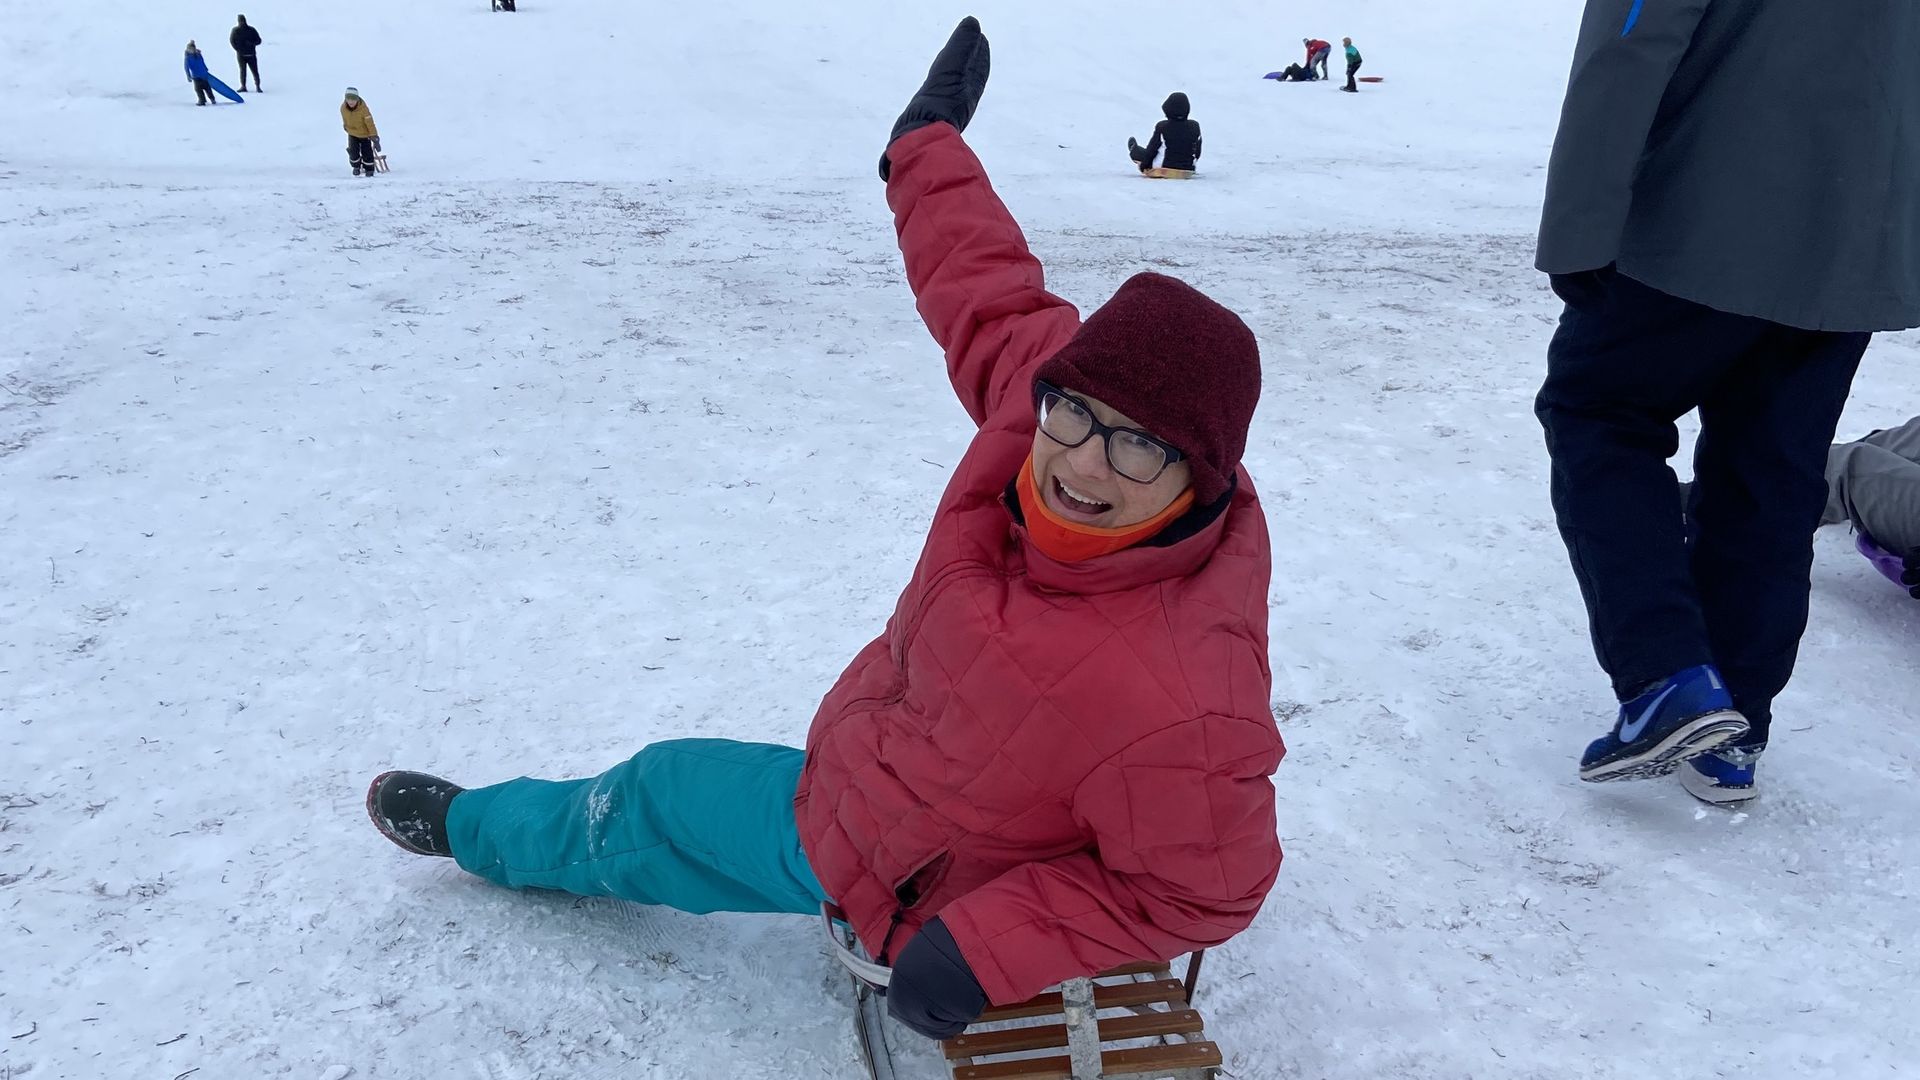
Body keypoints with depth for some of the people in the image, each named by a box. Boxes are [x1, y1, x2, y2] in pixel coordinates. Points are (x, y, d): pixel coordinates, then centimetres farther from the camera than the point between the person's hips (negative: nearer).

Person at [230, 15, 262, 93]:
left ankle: (258, 86, 0)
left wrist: (252, 43, -13)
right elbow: (232, 40, 1)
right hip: (241, 54, 0)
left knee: (255, 71, -4)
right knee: (243, 70, -8)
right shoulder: (235, 30, 5)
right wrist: (238, 50, -11)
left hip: (251, 54, 0)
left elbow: (258, 40, 7)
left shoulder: (252, 30, 7)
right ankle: (243, 86, -7)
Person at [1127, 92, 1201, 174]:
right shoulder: (1194, 126, -8)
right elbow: (1197, 151, 3)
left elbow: (1151, 150, -7)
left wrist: (1143, 165, 10)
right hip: (1188, 168, 3)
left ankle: (1134, 151, 63)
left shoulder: (1162, 127, -17)